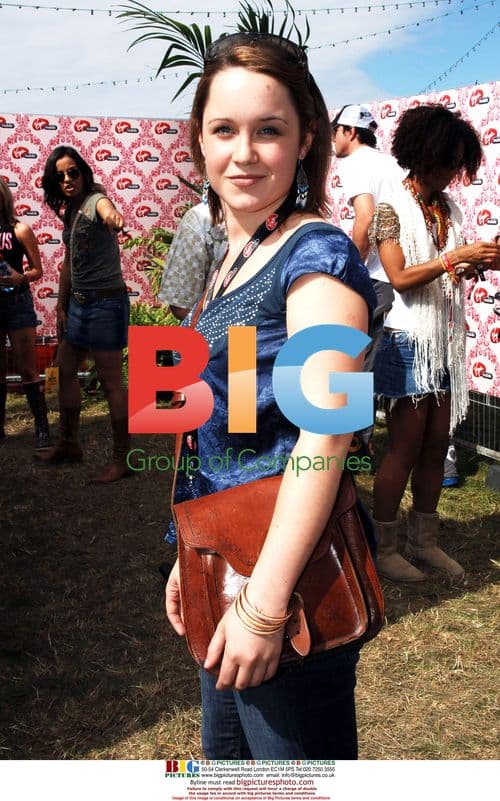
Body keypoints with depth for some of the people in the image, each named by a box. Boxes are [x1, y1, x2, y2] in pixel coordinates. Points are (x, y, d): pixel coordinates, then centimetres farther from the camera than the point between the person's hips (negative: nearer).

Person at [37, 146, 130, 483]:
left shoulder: (95, 200, -12)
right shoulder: (69, 212, 13)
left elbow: (106, 207, -39)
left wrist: (112, 215, -63)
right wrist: (61, 307, 16)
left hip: (106, 302, -9)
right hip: (79, 302, 9)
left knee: (111, 380, -6)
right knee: (65, 369, 18)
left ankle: (122, 460, 4)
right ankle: (69, 444, 34)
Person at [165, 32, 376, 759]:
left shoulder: (315, 253, -15)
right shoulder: (233, 259, 10)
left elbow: (324, 434, -24)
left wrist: (266, 602, -25)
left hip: (291, 566, -9)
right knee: (226, 751, 25)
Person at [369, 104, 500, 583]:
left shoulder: (450, 210, 11)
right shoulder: (392, 209, -8)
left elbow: (451, 276, 14)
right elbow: (400, 277, -17)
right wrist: (456, 257, -22)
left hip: (447, 341, 7)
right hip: (409, 342, -7)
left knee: (436, 445, 10)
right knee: (405, 448, -1)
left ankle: (424, 542, 23)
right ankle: (383, 548, 12)